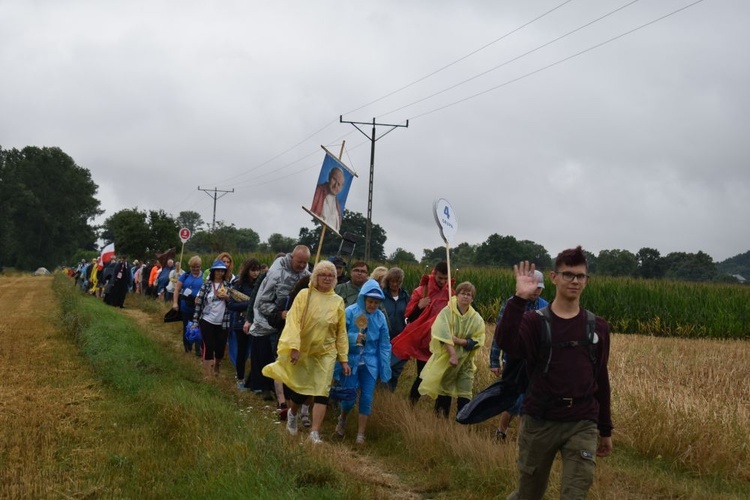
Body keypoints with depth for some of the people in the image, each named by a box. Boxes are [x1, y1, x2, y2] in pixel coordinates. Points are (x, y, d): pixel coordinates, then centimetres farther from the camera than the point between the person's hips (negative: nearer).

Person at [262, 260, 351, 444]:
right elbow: (294, 321, -12)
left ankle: (315, 434, -5)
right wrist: (294, 347, -22)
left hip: (325, 353, 2)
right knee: (299, 390, 8)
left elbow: (341, 333, 6)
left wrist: (344, 359, 5)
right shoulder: (304, 295, -5)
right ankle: (292, 414, 41)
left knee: (321, 393, -8)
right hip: (302, 352, -1)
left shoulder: (338, 301, 3)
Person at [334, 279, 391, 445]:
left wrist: (385, 368, 2)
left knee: (367, 398, 0)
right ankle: (342, 419, 34)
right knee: (349, 397, 1)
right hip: (351, 361, -2)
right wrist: (353, 338, -24)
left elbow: (384, 344, 3)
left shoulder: (380, 317, -2)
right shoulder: (350, 312, -11)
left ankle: (361, 434, 12)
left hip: (370, 363, 2)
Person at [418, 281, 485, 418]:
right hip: (445, 358, -2)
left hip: (465, 362, 2)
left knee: (464, 396, -2)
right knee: (443, 392, 8)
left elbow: (476, 341, -6)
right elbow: (444, 336, -17)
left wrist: (457, 340, -19)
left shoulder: (476, 319, -1)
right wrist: (452, 354, -26)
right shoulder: (447, 312, -8)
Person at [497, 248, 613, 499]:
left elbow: (601, 380, 13)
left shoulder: (598, 327, 7)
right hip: (539, 422, -1)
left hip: (582, 425, 2)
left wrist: (605, 429, 17)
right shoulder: (535, 321, -3)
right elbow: (505, 343, -25)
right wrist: (519, 298, -32)